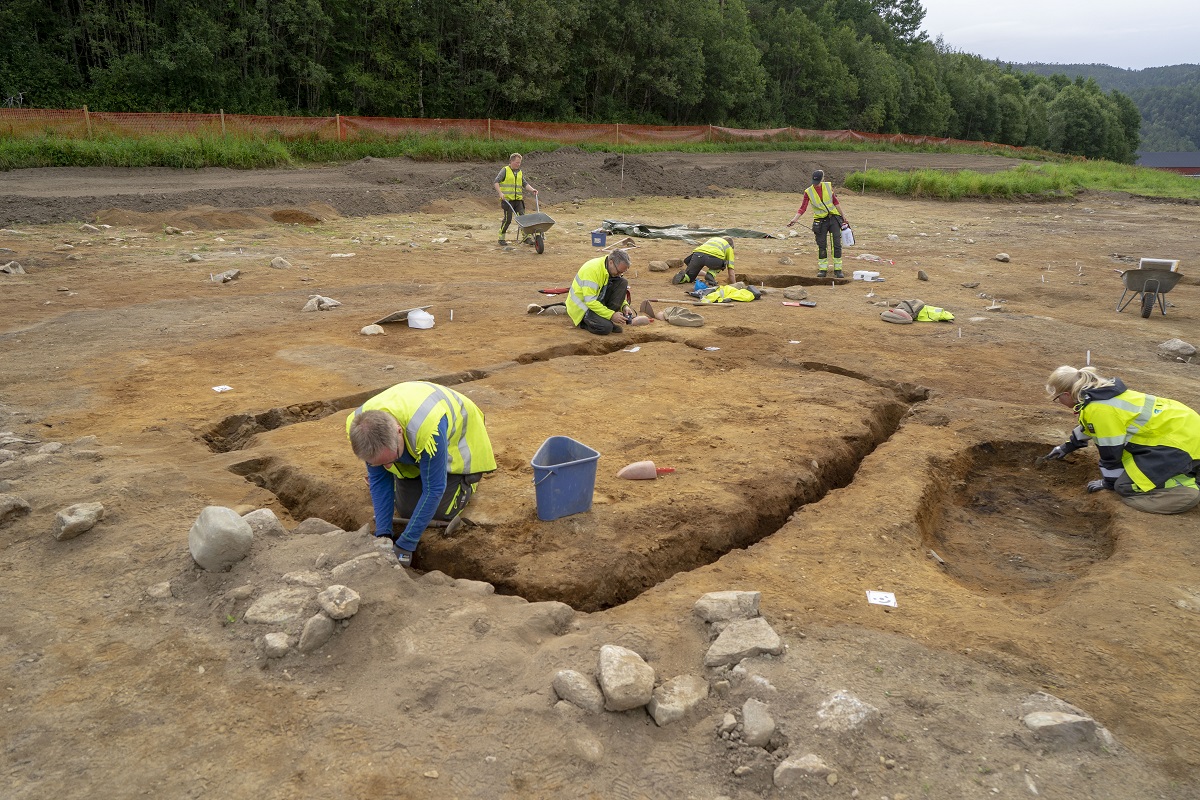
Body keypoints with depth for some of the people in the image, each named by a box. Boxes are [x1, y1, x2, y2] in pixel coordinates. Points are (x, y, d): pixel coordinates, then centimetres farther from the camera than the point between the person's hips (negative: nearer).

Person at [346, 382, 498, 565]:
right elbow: (378, 480, -17)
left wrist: (405, 545, -35)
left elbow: (433, 490, -37)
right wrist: (383, 535, -22)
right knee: (406, 509, -4)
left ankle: (471, 477, 16)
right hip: (412, 447, 4)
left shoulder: (428, 429, -48)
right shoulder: (359, 426, -31)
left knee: (443, 511, -12)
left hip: (455, 436, -4)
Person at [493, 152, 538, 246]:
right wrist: (500, 193, -19)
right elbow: (496, 182, -6)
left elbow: (525, 184, 13)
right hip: (507, 199, -5)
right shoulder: (505, 171, -1)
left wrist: (532, 189, -5)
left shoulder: (520, 172, 16)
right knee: (508, 219, -6)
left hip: (518, 199, 5)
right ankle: (501, 238, 7)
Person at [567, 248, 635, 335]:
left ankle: (606, 320, -5)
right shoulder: (592, 269, -28)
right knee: (606, 327, -31)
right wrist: (612, 315, -32)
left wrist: (624, 306, -9)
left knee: (622, 283, -8)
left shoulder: (614, 270, -3)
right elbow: (590, 302, -32)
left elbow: (619, 292, 11)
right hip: (581, 306, -8)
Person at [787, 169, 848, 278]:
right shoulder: (808, 192, -4)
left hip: (834, 218, 1)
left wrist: (842, 215, 17)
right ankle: (823, 269, 11)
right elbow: (802, 208, -9)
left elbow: (835, 201, 12)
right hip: (821, 221, -1)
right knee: (822, 246, 0)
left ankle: (838, 270, 3)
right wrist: (794, 219, -23)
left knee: (837, 244, -3)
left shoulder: (829, 186, 1)